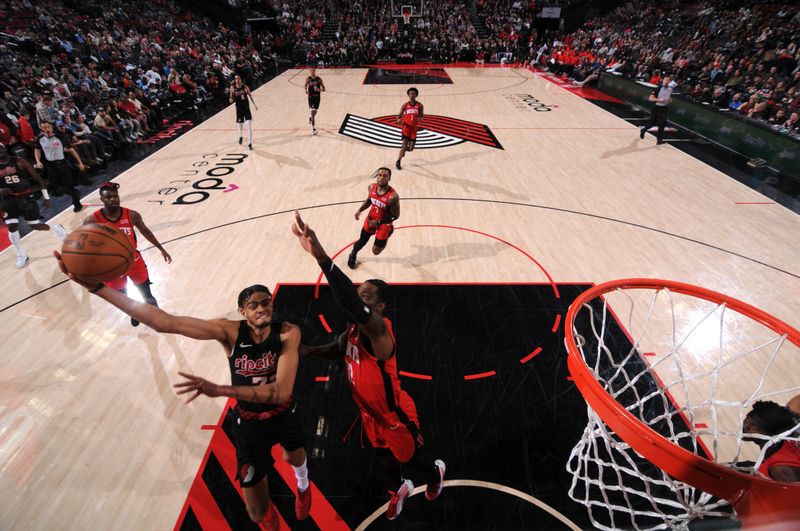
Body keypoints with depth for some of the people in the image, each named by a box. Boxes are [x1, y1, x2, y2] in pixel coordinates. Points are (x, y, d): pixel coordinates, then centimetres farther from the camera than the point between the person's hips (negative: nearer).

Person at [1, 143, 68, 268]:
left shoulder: (19, 162, -7)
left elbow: (37, 178, -2)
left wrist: (46, 197, -4)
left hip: (26, 197, -3)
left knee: (35, 225, 0)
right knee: (12, 227, -2)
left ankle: (56, 228, 33)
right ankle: (22, 256, 11)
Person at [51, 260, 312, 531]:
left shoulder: (288, 333, -29)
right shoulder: (229, 331, -24)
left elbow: (282, 391, -39)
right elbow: (165, 322, -31)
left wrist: (219, 390, -48)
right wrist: (96, 286, -36)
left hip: (283, 415, 0)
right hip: (248, 422, 0)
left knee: (294, 458, 32)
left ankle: (302, 487, 73)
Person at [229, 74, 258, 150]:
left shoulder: (245, 87, -4)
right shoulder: (232, 88, -3)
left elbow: (250, 96, 8)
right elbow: (232, 98, 5)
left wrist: (255, 104, 9)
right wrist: (231, 99, -18)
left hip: (246, 107, -1)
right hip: (239, 108, 1)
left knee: (249, 125, -13)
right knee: (240, 124, 13)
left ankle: (250, 143, -10)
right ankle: (240, 137, 45)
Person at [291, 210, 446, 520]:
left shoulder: (379, 329, -37)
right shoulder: (353, 329, -12)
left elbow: (353, 306, -58)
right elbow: (340, 349, 9)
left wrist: (320, 256, -69)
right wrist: (310, 351, -11)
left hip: (395, 416, -7)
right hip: (370, 413, 7)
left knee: (411, 459, 23)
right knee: (386, 458, 31)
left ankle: (435, 474, 58)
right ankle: (399, 489, 62)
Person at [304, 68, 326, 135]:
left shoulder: (319, 79, -7)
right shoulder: (308, 79, -3)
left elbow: (324, 89, -6)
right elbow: (306, 85, 16)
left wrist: (319, 89, -26)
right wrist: (306, 90, -6)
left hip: (317, 97, 1)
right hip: (311, 97, -1)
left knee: (315, 112, 14)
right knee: (312, 112, -9)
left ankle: (311, 117, 51)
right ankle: (313, 128, -7)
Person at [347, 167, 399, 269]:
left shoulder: (393, 196, -32)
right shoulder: (371, 187, -15)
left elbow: (395, 216, -21)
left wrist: (378, 222, -21)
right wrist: (360, 210, -10)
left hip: (384, 224, -4)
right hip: (370, 219, 4)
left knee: (376, 251, 9)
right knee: (362, 241, 20)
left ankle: (388, 232, 37)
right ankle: (352, 255, 53)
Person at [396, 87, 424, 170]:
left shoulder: (420, 105, 2)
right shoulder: (405, 105, 0)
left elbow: (422, 116, 8)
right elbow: (399, 115, 6)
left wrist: (420, 118, -18)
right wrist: (398, 120, -19)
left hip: (414, 128, 2)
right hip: (406, 127, -2)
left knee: (410, 149, 3)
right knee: (404, 146, -15)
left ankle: (403, 148, 41)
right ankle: (398, 162, 0)